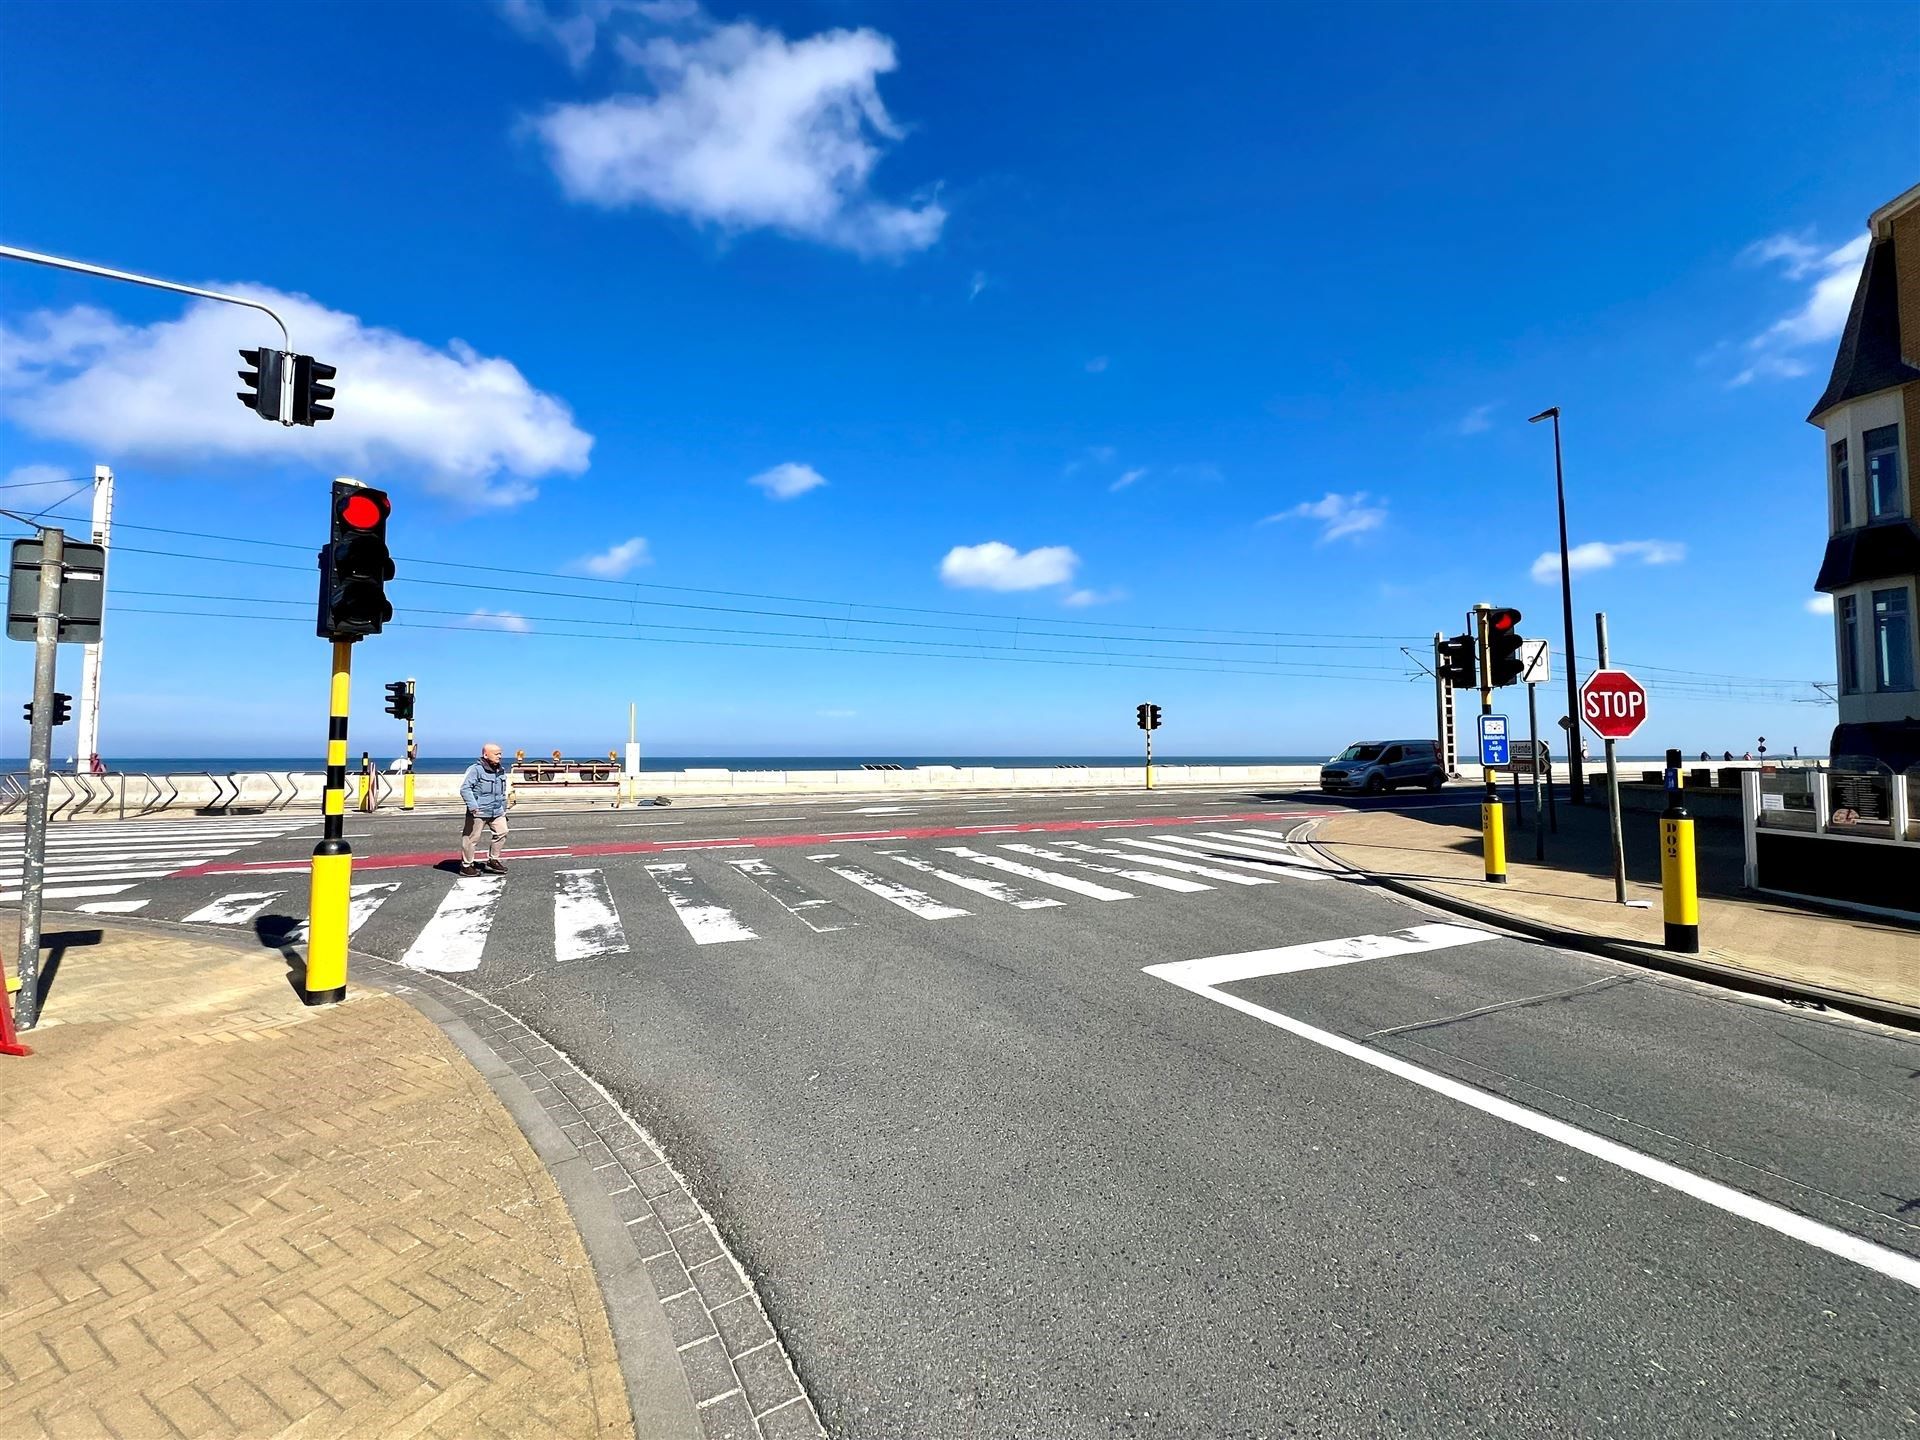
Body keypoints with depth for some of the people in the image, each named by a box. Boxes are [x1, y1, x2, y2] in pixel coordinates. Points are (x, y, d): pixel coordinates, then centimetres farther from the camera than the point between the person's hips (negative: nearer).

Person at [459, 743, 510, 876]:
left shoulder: (501, 770, 12)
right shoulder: (475, 769, -12)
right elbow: (465, 788, -17)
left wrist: (504, 808, 23)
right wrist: (473, 806, -25)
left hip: (497, 811, 7)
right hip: (478, 811, -7)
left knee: (501, 832, -1)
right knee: (471, 838, 3)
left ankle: (493, 861, 14)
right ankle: (466, 865, 15)